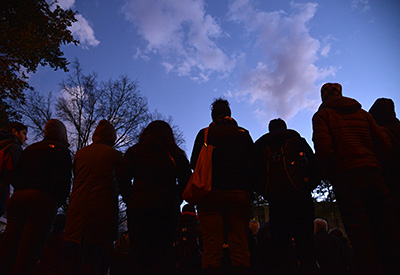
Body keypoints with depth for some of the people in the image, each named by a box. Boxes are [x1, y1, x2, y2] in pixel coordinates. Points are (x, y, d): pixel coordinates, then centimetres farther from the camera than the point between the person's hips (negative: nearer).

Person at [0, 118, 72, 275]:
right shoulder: (61, 151, 1)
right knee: (28, 255, -4)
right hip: (43, 200, -6)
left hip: (17, 197, 6)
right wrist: (58, 203, 5)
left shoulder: (29, 149, 22)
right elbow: (62, 181, -9)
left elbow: (15, 177, 20)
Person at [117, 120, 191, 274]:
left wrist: (130, 201, 9)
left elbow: (122, 178, 1)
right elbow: (186, 181, 8)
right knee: (162, 255, 6)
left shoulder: (135, 150, 11)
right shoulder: (176, 154, 14)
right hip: (169, 209, 1)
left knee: (139, 255, 5)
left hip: (139, 207, -1)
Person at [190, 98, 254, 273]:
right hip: (239, 192, 2)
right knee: (240, 244, 4)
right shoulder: (244, 134, 12)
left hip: (210, 192, -1)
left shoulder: (204, 134, 7)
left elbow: (194, 163, 5)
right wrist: (249, 189, 18)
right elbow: (252, 164, 10)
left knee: (211, 246, -1)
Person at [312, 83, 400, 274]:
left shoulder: (323, 114, 5)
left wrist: (329, 173, 2)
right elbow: (384, 144, 12)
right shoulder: (361, 113, 20)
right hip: (372, 172, 5)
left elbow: (323, 146, -11)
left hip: (345, 176, -5)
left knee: (361, 238, -3)